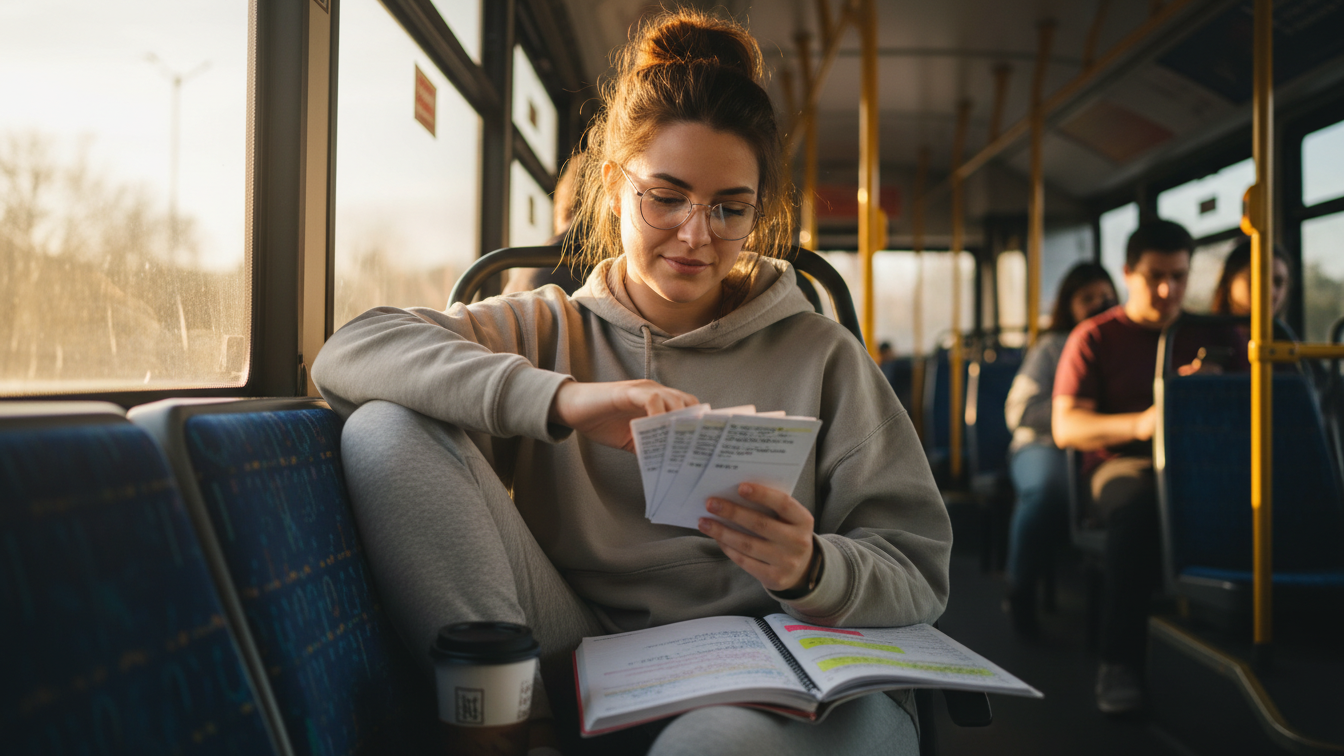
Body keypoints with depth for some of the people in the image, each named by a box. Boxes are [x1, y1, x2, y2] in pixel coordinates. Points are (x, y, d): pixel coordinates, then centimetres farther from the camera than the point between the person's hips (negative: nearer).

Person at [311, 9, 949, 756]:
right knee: (386, 429, -13)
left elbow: (918, 574, 3)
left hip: (781, 686, -2)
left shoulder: (819, 357, 7)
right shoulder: (547, 330, 11)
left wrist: (811, 571, -21)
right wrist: (560, 400, -21)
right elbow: (350, 352, -6)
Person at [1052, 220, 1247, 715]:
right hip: (1123, 465, -2)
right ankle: (1119, 662, -33)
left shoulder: (1213, 335, 19)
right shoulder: (1096, 338, 9)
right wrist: (1138, 424, -20)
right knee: (1139, 507, -40)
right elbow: (1065, 427, -2)